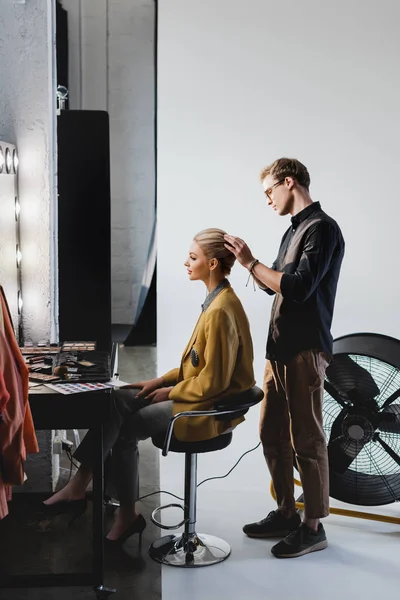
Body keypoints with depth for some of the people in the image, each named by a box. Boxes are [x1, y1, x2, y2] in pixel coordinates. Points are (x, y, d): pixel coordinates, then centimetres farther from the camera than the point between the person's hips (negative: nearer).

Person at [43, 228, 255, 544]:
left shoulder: (221, 311, -23)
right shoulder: (217, 300, 9)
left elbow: (213, 381, -23)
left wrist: (171, 391, -9)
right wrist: (162, 381, 8)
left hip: (208, 410, -9)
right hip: (199, 395, 9)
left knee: (125, 427, -6)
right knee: (118, 401, -1)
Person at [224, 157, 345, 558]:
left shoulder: (322, 228, -11)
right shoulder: (294, 230, 17)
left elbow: (298, 287, -21)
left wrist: (252, 262, -14)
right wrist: (248, 263, 10)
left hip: (304, 350, -9)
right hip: (280, 348, 9)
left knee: (306, 440, 0)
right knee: (272, 434, 14)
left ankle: (313, 526, 13)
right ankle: (285, 513, 27)